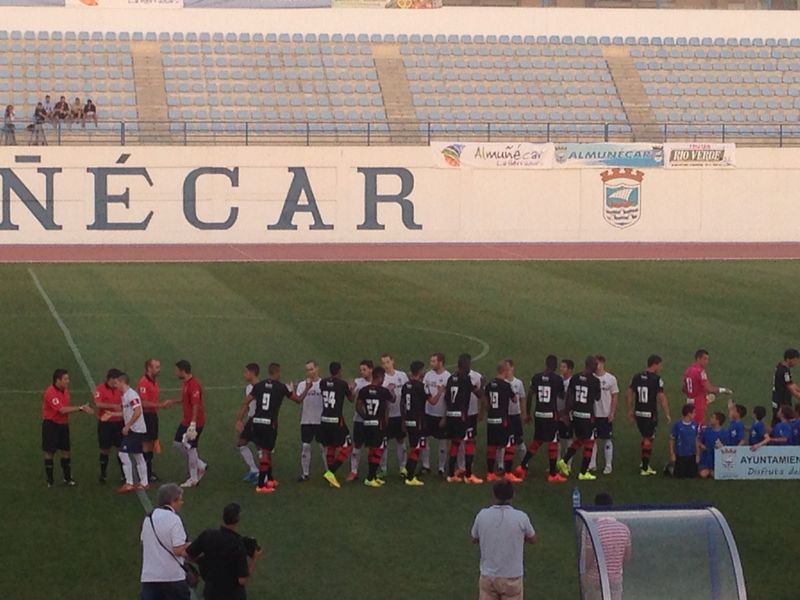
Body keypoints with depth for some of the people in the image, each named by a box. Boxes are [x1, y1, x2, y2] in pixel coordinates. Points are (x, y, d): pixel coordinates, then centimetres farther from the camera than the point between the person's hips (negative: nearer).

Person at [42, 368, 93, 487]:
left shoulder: (65, 390, 3)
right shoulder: (51, 393, -23)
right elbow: (62, 410, -29)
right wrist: (80, 408, -28)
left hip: (63, 424, 7)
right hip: (51, 425, -7)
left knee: (66, 452, 10)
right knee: (50, 453, 0)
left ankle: (67, 478, 19)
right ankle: (50, 481, 8)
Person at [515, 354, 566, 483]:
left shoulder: (536, 378, 3)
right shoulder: (557, 379, -10)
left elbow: (530, 396, 5)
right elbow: (561, 396, 3)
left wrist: (528, 413, 15)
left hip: (538, 414, 5)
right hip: (551, 414, -5)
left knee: (537, 441, 19)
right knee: (552, 443, 2)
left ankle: (522, 467, 16)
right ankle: (553, 474, 7)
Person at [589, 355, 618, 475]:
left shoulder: (611, 379, -3)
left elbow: (615, 397, 0)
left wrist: (612, 413, -7)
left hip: (606, 415, -2)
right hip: (592, 414, 2)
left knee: (608, 440, 3)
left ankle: (608, 465, 9)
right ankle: (592, 464, 14)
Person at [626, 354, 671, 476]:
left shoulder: (637, 377, 5)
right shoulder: (656, 379, -13)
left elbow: (628, 394, 8)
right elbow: (662, 398, -16)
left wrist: (630, 411, 17)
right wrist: (667, 414, -8)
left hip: (638, 413, 5)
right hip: (650, 414, -5)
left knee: (645, 437, 22)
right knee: (648, 440, 4)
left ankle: (644, 464, 24)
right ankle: (645, 468, 8)